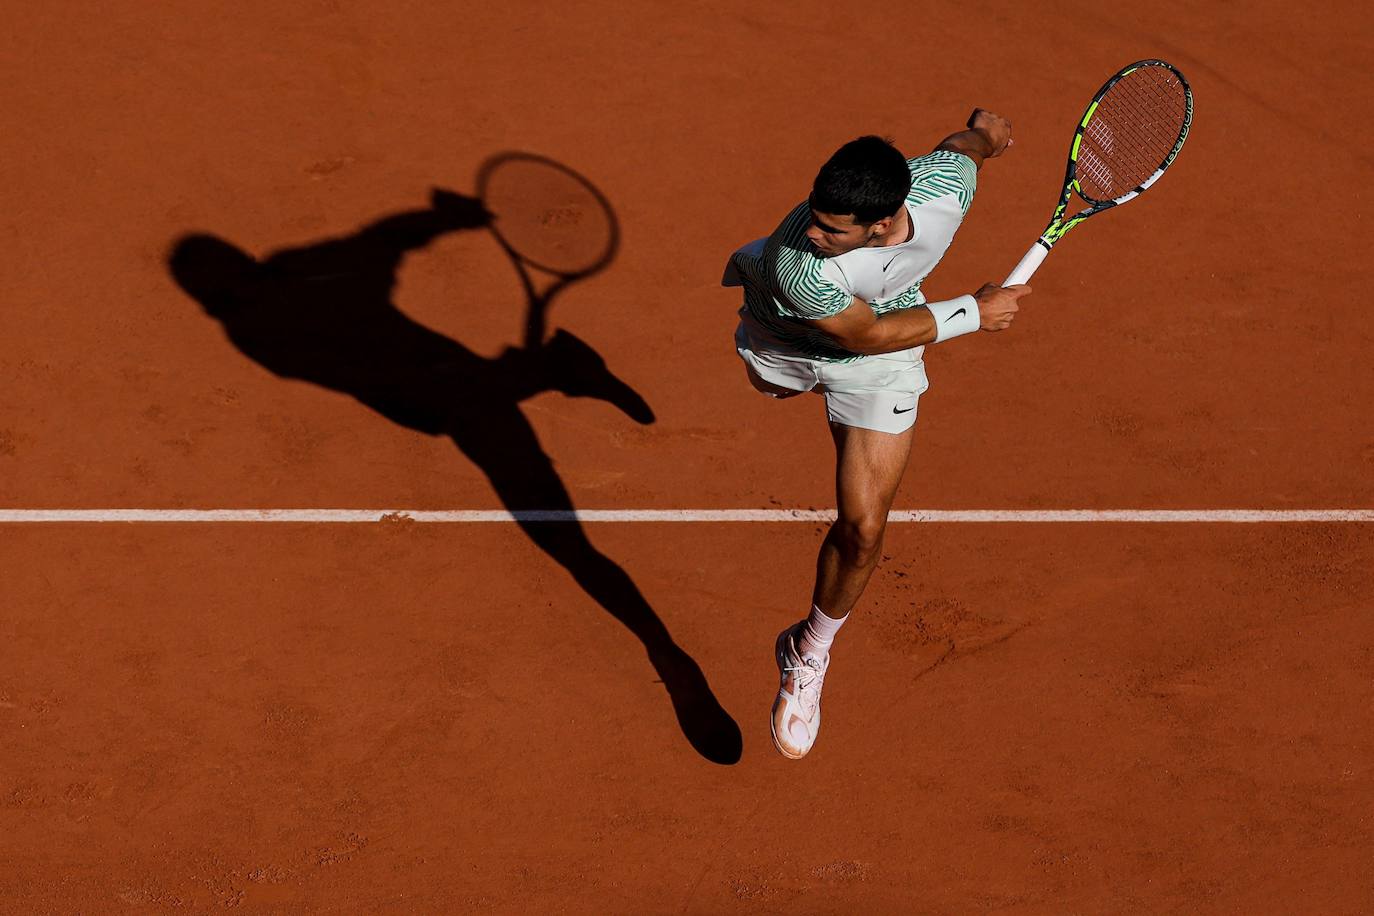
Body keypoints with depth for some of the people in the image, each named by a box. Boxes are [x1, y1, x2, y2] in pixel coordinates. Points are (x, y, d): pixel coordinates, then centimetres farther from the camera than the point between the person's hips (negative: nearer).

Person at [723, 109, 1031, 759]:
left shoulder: (948, 182, -38)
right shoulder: (798, 266, -47)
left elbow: (964, 140, -12)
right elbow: (867, 334, -29)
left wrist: (984, 129, 11)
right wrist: (974, 313, -26)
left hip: (877, 369, 1)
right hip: (782, 343, -1)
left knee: (862, 529, -7)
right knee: (771, 381, 39)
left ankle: (808, 654, 21)